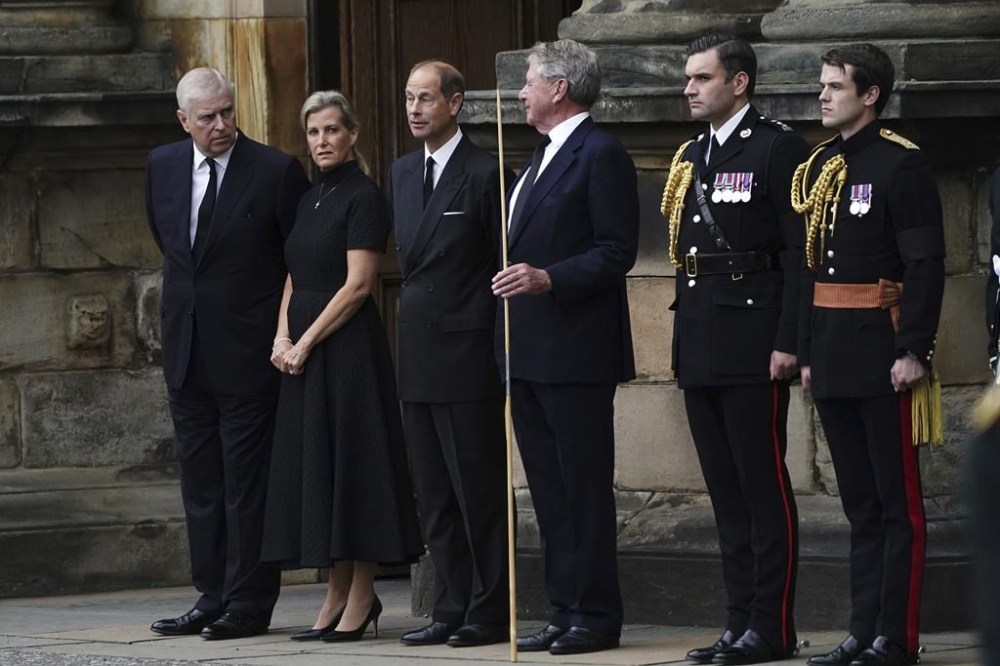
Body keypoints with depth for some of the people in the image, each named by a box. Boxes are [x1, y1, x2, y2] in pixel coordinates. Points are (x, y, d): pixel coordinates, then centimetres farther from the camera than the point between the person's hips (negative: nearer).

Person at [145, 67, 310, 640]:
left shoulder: (277, 171, -9)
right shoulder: (163, 167, 6)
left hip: (247, 351, -6)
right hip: (187, 351, 6)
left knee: (247, 484, -2)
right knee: (200, 484, 10)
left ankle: (250, 603, 2)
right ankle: (213, 598, 16)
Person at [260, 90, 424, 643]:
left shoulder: (363, 197, -9)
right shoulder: (310, 201, 15)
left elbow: (358, 284, -15)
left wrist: (307, 341, -15)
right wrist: (282, 337, 0)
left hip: (346, 346, -8)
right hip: (301, 349, 8)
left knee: (351, 462, -6)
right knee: (314, 467, 7)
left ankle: (361, 599, -2)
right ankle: (337, 595, 11)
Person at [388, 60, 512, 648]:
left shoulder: (485, 174, -8)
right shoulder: (403, 173, 14)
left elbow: (504, 266, -9)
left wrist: (502, 355, -12)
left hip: (468, 356, -8)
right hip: (419, 356, 8)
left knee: (480, 490, -3)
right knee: (435, 496, 10)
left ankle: (490, 611, 1)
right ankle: (453, 607, 15)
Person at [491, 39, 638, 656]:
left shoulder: (601, 154, -9)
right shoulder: (544, 157, 20)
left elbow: (617, 251, -16)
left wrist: (549, 278, -25)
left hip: (577, 351, -10)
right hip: (529, 352, 10)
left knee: (585, 488, -6)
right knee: (549, 490, 10)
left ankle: (595, 615, -2)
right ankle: (567, 610, 13)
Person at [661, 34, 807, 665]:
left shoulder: (778, 149, -7)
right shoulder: (690, 157, 17)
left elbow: (801, 251, -12)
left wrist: (788, 343, -17)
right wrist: (682, 341, 16)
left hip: (754, 346, -8)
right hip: (701, 348, 8)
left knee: (764, 488, -5)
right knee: (727, 492, 10)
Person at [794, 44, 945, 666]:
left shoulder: (901, 164, -9)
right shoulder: (820, 166, 14)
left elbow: (926, 264, -13)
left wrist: (913, 350, -18)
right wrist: (807, 352, 15)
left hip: (882, 352, -8)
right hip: (833, 355, 8)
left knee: (897, 500, -3)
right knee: (860, 501, 11)